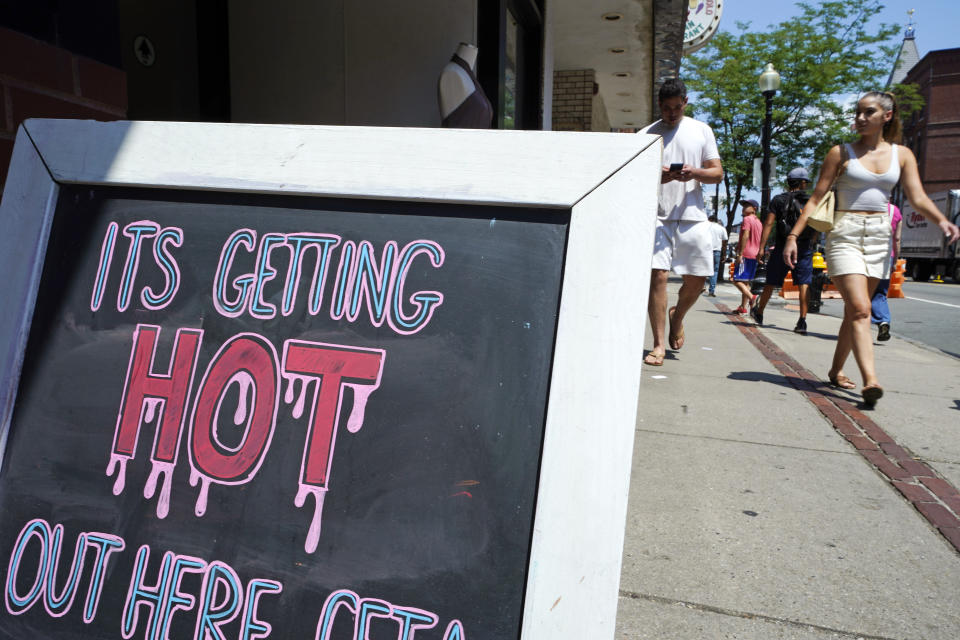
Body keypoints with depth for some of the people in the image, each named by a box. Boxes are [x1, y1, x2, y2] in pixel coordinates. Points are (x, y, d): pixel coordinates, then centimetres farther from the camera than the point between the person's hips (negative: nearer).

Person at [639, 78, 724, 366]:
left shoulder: (702, 131, 12)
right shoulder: (646, 135, 8)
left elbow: (718, 172, 9)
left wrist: (695, 173, -12)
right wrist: (656, 177, -15)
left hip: (692, 215, 2)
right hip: (657, 215, -2)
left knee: (696, 279, 2)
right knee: (657, 275, -11)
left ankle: (677, 316, 34)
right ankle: (659, 343, -4)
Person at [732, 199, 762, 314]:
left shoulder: (747, 219, -8)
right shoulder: (759, 222, 20)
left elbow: (745, 236, -18)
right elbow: (759, 241, 20)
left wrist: (740, 254, -21)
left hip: (745, 255, -9)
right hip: (754, 256, 9)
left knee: (737, 280, -14)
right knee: (746, 282, 12)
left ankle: (752, 298, -31)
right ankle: (743, 307, 11)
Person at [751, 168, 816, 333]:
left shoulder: (779, 199, 0)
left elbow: (769, 223, -8)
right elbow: (816, 228, 10)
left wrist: (761, 247, -10)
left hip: (783, 246, -1)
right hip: (805, 248, 1)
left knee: (771, 281, 10)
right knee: (804, 283, -2)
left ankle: (759, 313, 27)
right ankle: (802, 321, -11)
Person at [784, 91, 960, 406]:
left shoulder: (901, 155, 10)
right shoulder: (841, 153, 2)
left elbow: (917, 197, 3)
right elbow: (816, 198, 0)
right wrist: (793, 235, -7)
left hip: (879, 238, 4)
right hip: (845, 235, -3)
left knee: (855, 310, 8)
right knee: (859, 309, -16)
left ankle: (836, 370, 22)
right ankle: (870, 379, -25)